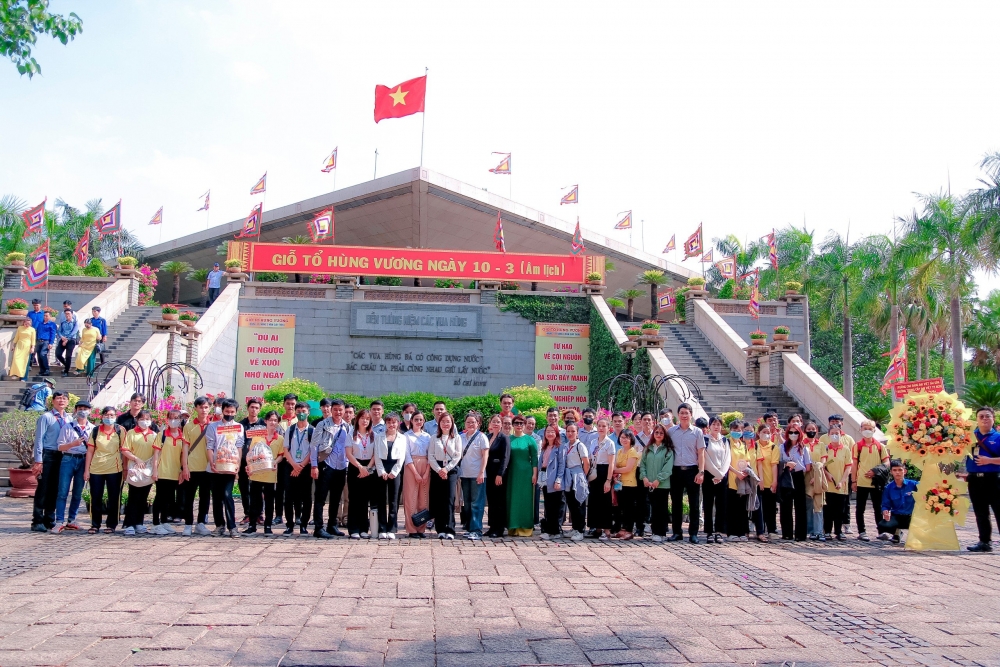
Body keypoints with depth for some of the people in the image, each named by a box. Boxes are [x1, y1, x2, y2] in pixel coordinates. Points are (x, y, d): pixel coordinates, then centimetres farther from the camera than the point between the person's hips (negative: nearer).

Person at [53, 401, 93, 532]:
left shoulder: (92, 428, 7)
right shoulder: (68, 426, 2)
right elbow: (60, 447, -1)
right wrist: (73, 444, -18)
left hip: (84, 461, 2)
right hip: (69, 459, -2)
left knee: (78, 493, 8)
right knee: (63, 492, -5)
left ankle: (71, 521, 18)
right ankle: (59, 522, -2)